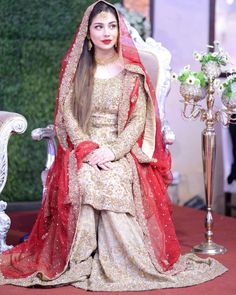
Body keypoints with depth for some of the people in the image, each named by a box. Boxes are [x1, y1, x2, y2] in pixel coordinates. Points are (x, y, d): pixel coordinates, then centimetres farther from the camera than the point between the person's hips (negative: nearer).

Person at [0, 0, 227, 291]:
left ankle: (123, 262, -22)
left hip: (122, 151, -1)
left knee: (113, 182, -33)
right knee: (83, 182, -32)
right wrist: (89, 149, -12)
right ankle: (81, 262, -22)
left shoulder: (132, 72, 5)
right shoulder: (75, 68, 10)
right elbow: (67, 115, 4)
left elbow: (139, 120, -1)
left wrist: (112, 151, -16)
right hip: (82, 150, 1)